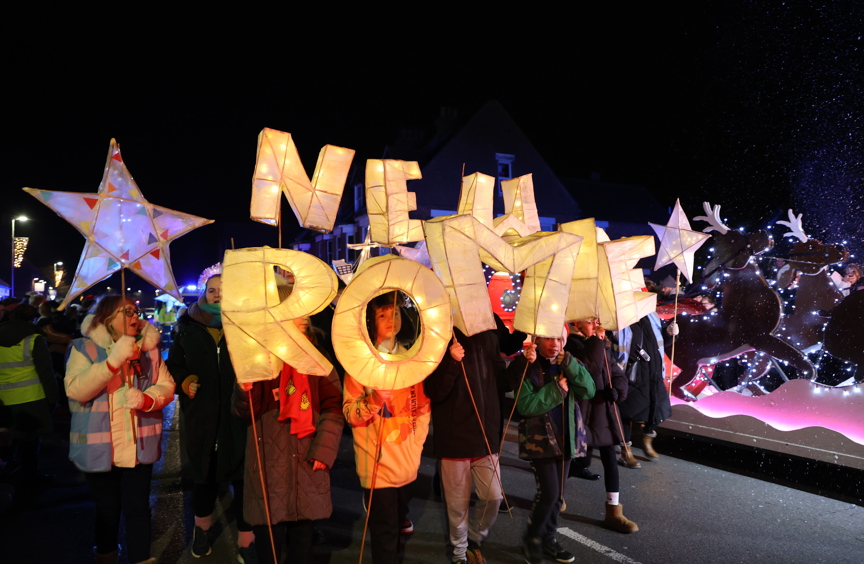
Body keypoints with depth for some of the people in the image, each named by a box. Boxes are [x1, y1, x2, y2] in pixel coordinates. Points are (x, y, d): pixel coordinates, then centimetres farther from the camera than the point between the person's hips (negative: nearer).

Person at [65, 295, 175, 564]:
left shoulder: (148, 347, 4)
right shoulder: (84, 348, -4)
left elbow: (167, 386, 0)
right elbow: (75, 390, -18)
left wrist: (146, 399, -21)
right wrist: (113, 361, -29)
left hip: (139, 446, 2)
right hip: (99, 447, -1)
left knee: (138, 507, 4)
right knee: (108, 508, 14)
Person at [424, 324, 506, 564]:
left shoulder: (488, 337, 3)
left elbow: (501, 382, 12)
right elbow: (433, 393, -17)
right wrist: (451, 362, -30)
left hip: (486, 436, 4)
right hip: (454, 438, -4)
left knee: (493, 497, 8)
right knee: (458, 504, 9)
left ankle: (473, 540, 35)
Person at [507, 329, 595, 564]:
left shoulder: (568, 364, 4)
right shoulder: (525, 366, -12)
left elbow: (589, 390, -10)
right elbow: (525, 406, -19)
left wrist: (568, 363, -19)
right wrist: (556, 389, -20)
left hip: (566, 436, 5)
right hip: (539, 438, -5)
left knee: (558, 494, 13)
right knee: (549, 493, -9)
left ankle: (548, 539, 32)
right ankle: (532, 538, 15)